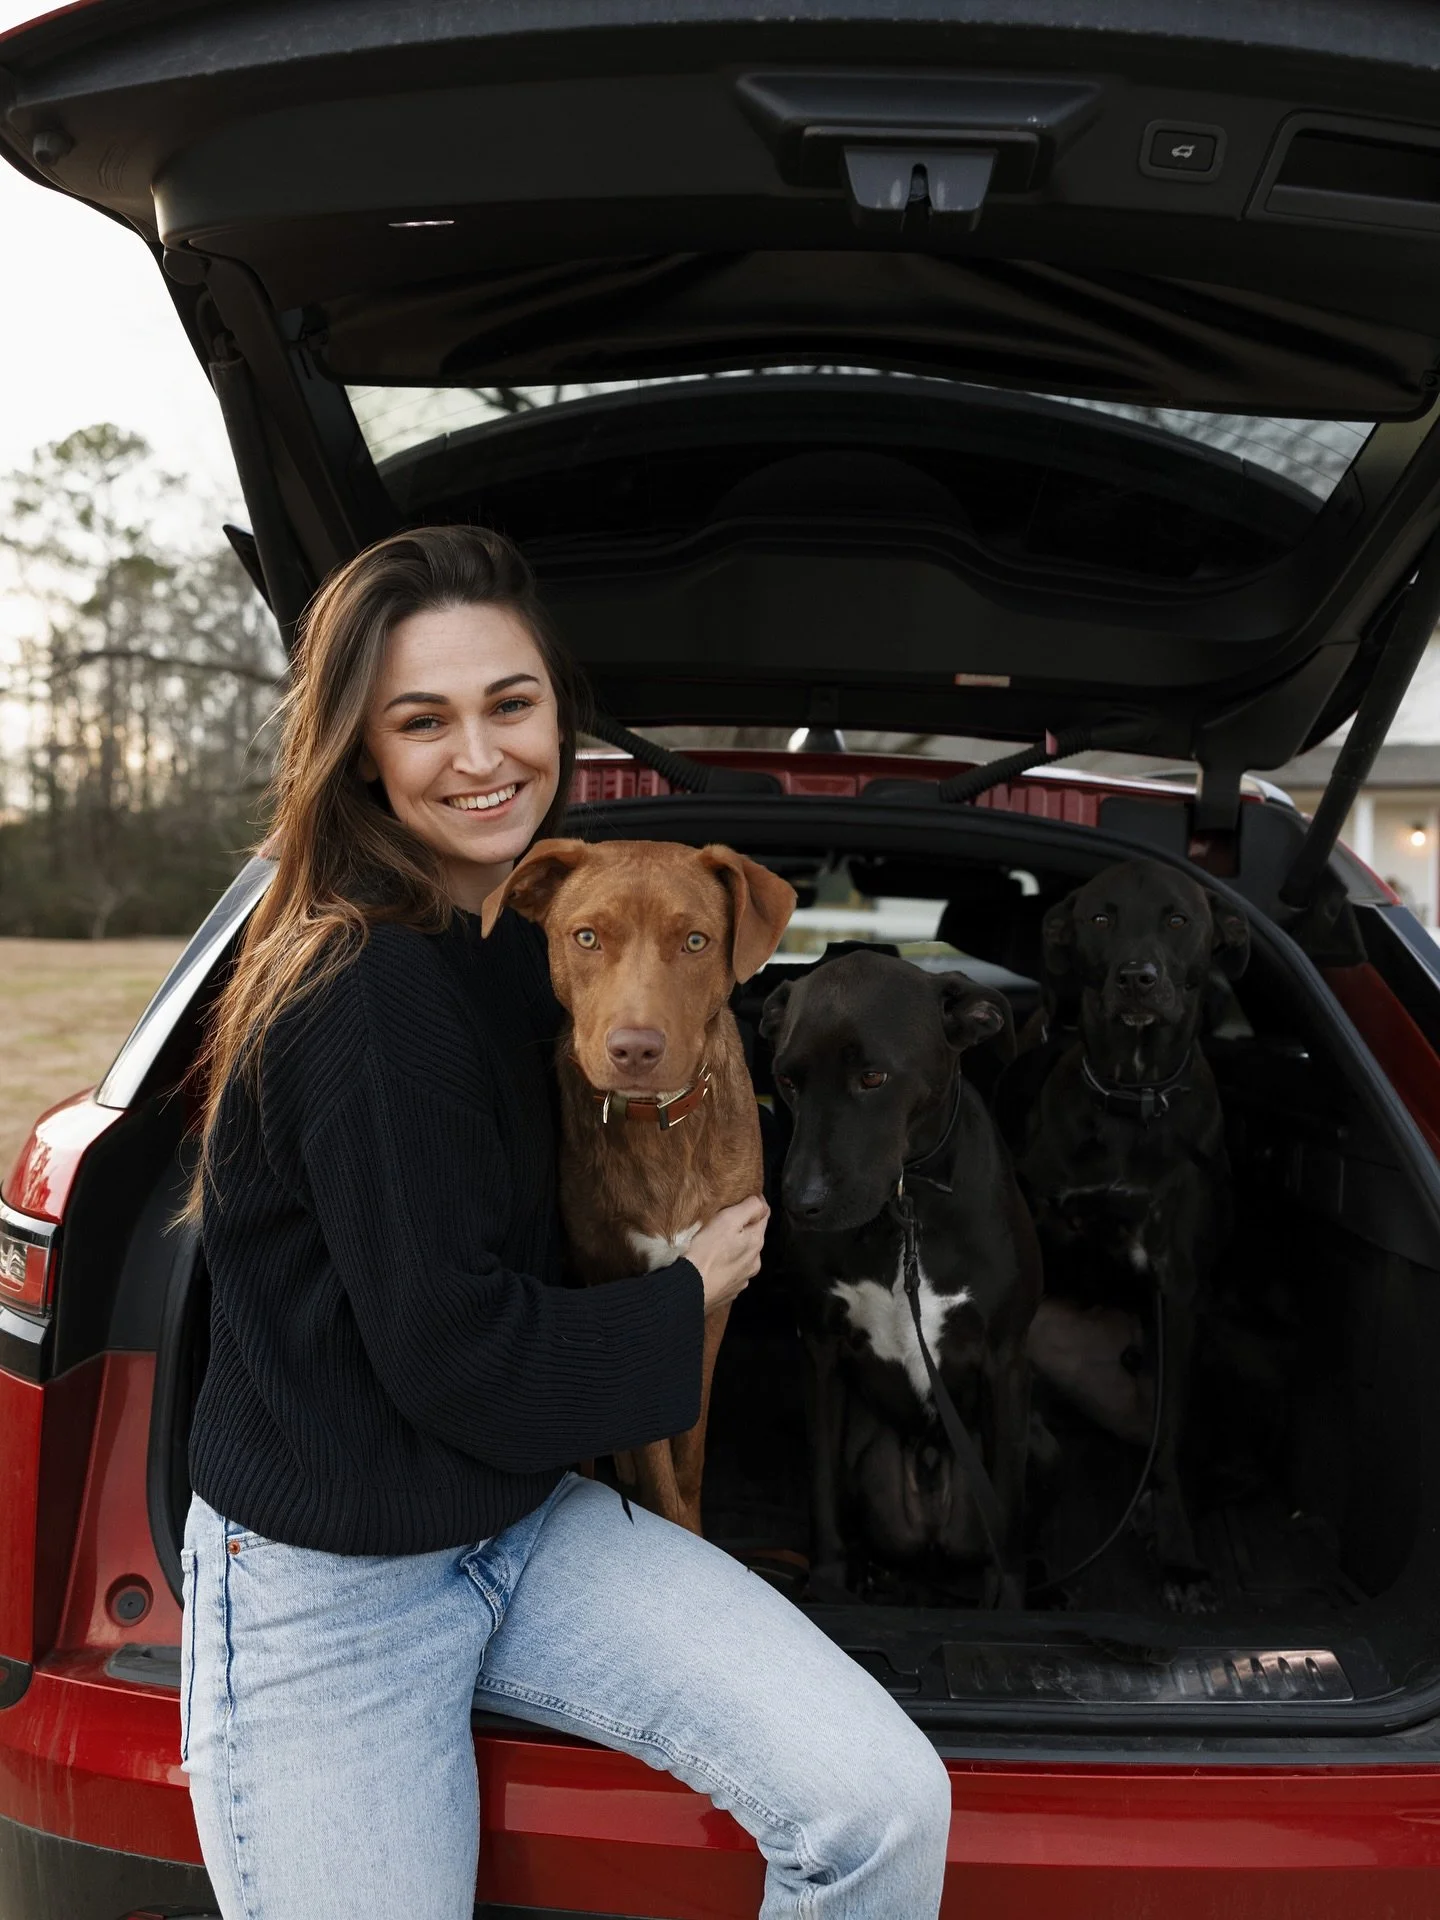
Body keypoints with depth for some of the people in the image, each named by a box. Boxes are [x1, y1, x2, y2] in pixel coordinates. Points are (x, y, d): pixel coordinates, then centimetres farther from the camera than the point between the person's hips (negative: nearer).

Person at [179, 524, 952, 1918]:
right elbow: (454, 1357, -21)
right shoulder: (366, 994, -23)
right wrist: (682, 1302, -7)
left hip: (531, 1526, 7)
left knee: (886, 1807, -11)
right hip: (326, 1592, -6)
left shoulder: (525, 938, 4)